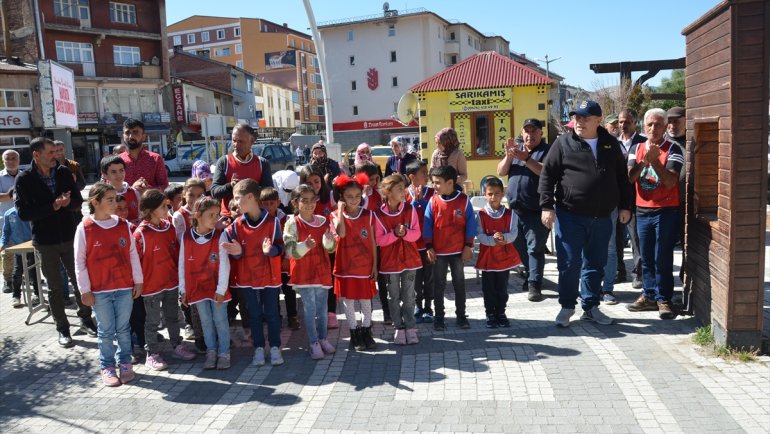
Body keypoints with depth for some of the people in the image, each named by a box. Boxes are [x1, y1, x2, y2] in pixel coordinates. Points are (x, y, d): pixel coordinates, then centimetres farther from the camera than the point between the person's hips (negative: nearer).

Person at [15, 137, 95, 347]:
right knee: (55, 288, 9)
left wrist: (67, 202, -19)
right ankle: (62, 329, 21)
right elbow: (23, 213, -14)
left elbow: (78, 200, 3)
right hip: (45, 242, -2)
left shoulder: (63, 172, -1)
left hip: (70, 237, 2)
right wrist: (53, 207, -23)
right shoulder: (24, 179, -9)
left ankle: (86, 319, 28)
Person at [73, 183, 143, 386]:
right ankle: (107, 367, 20)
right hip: (99, 291, -2)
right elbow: (79, 262, -5)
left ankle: (125, 363, 24)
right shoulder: (84, 228, -8)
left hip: (125, 287, 2)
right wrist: (85, 290, -5)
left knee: (124, 329, 11)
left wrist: (138, 281, 7)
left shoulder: (123, 225, 0)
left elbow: (133, 254, 6)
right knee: (106, 331, 7)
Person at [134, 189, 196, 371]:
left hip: (171, 282, 6)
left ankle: (177, 346, 33)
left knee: (173, 317, 19)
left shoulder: (169, 227, 0)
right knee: (152, 321, 9)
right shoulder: (141, 234, -19)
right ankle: (152, 354, 21)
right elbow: (135, 261, -13)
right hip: (152, 286, -6)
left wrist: (178, 273, 11)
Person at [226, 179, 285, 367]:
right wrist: (237, 252, -18)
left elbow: (280, 247, -6)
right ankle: (259, 348, 23)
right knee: (254, 315, 11)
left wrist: (270, 250, -26)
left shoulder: (272, 221, -10)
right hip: (248, 277, 2)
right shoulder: (237, 225, -1)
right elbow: (234, 252, 5)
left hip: (270, 276, -2)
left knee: (271, 314, 7)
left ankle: (275, 347, 19)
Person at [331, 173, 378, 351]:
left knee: (366, 301, 10)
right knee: (348, 302, 8)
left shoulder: (368, 215, 0)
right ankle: (354, 334, 21)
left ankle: (366, 333, 24)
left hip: (365, 266, 1)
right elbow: (341, 233, -27)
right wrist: (341, 210, -20)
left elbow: (372, 241, 3)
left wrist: (375, 265, 1)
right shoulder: (337, 215, -5)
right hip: (346, 266, -1)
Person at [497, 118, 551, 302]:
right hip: (514, 208, 5)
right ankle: (528, 276, 27)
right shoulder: (516, 148, 15)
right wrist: (508, 156, -9)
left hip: (536, 211, -5)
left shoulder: (547, 150, -1)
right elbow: (501, 172, 8)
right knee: (519, 248, 12)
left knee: (535, 248, -6)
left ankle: (534, 285, -5)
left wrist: (526, 158, -23)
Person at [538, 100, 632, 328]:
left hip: (601, 218, 4)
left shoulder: (611, 144, 8)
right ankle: (567, 307, 16)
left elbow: (622, 177, 15)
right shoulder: (563, 143, -3)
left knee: (596, 264, 12)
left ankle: (591, 307, 25)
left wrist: (624, 206, 11)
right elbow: (547, 175, -4)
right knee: (569, 264, 1)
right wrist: (547, 206, -10)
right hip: (569, 216, -3)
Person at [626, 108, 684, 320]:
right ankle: (649, 295, 20)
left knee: (663, 258, -3)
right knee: (646, 257, 11)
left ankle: (664, 299, 6)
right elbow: (629, 177, -4)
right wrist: (643, 161, -19)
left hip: (666, 211, -5)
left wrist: (655, 160, -25)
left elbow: (670, 181, -17)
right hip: (642, 210, 5)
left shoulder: (673, 149, -6)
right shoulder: (637, 149, 8)